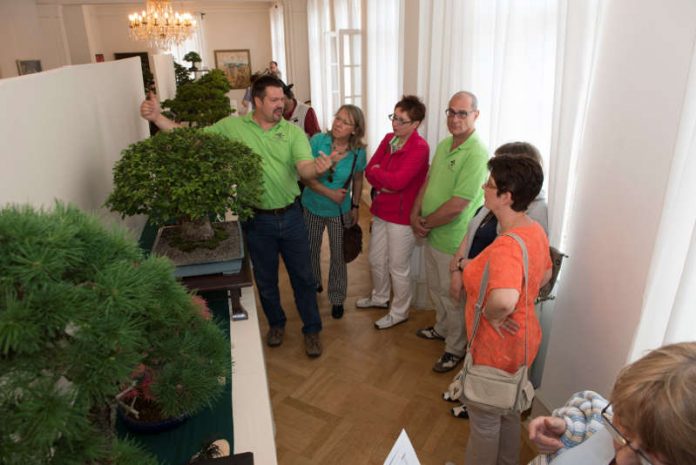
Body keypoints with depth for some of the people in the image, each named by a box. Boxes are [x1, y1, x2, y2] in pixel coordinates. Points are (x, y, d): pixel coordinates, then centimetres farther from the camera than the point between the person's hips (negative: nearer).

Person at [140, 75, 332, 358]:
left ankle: (311, 329, 30)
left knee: (302, 276, 10)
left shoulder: (293, 132, -5)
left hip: (290, 215, 0)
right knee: (265, 278, 17)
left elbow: (304, 168, -18)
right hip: (257, 219, 0)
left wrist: (316, 168, -42)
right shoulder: (232, 126, -4)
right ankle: (276, 323, 42)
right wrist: (157, 118, -15)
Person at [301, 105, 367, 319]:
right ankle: (313, 285, 46)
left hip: (339, 212, 0)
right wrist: (331, 193, -22)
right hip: (312, 207, 1)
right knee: (311, 251, 18)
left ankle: (337, 298, 29)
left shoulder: (358, 152, -14)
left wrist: (355, 206, 5)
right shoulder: (318, 141, -18)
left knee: (338, 256, 9)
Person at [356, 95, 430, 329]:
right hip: (381, 210, 8)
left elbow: (398, 181, -28)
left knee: (398, 268, 7)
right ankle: (380, 297, 47)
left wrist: (376, 171, -12)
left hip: (402, 215, -8)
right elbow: (369, 170, 1)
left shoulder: (419, 148, -20)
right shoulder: (389, 139, 3)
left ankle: (399, 312, 29)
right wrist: (383, 185, -18)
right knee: (376, 259, 22)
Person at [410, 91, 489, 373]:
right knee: (435, 287, 26)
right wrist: (415, 214, -4)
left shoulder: (476, 154, -24)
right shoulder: (444, 144, 5)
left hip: (454, 242, -8)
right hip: (432, 235, 8)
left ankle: (455, 349, 30)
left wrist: (425, 223, -14)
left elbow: (457, 206, -27)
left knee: (453, 297, 9)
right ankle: (442, 328, 50)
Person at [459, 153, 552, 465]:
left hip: (497, 347, -9)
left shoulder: (506, 246, -34)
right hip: (521, 340, 9)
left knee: (484, 420, 17)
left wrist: (492, 315, -30)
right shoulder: (535, 230, -5)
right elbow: (544, 275, 13)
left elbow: (504, 300, -52)